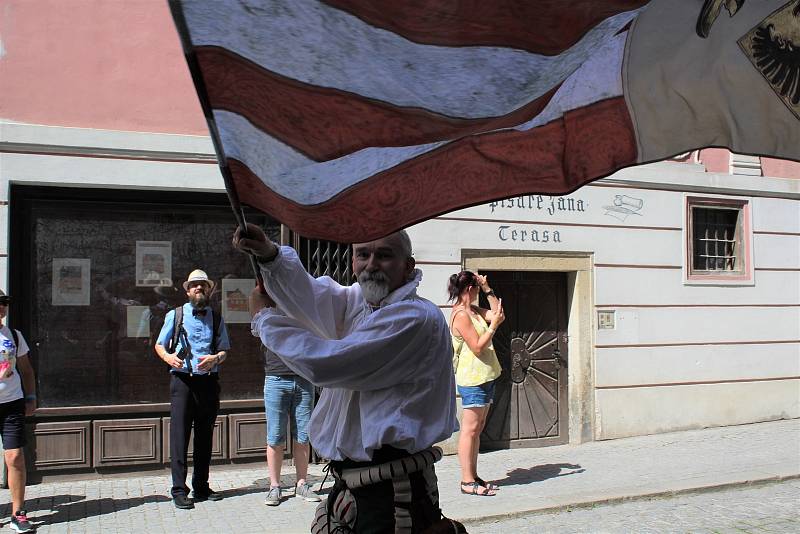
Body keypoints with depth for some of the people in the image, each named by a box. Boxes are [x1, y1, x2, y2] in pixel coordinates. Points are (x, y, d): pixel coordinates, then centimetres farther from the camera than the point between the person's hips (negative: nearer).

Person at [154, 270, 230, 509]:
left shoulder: (216, 319, 13)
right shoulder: (175, 315, 7)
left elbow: (225, 350, 9)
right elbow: (159, 345, 10)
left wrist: (215, 358, -14)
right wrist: (168, 357, -12)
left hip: (209, 381, 3)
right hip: (182, 380, -3)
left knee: (205, 435, 8)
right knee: (179, 433, -8)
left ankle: (201, 487, 18)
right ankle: (179, 490, -3)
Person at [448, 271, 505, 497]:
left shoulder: (473, 311, 13)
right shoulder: (460, 314, -16)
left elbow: (500, 315, 16)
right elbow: (478, 347, -19)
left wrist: (488, 290, 10)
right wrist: (493, 325, -16)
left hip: (484, 377, 10)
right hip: (472, 379, -10)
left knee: (477, 429, 12)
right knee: (470, 429, -6)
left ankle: (473, 476, 18)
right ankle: (467, 481, -2)